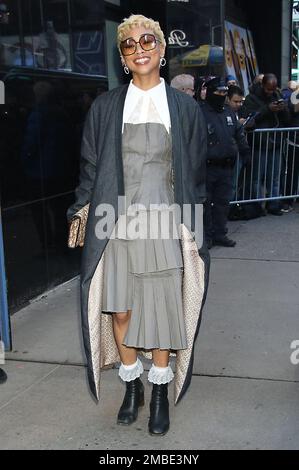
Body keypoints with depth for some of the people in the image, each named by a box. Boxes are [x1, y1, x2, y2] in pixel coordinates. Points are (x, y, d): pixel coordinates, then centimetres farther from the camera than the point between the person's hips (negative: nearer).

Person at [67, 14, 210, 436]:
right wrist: (79, 208, -3)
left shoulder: (184, 108, 6)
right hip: (119, 222, 1)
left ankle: (160, 393, 20)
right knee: (119, 308, 2)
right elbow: (91, 167, 8)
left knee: (163, 307, 2)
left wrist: (194, 228, 4)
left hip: (166, 223, 0)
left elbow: (197, 172, 7)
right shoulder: (106, 107, 7)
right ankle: (132, 386, 24)